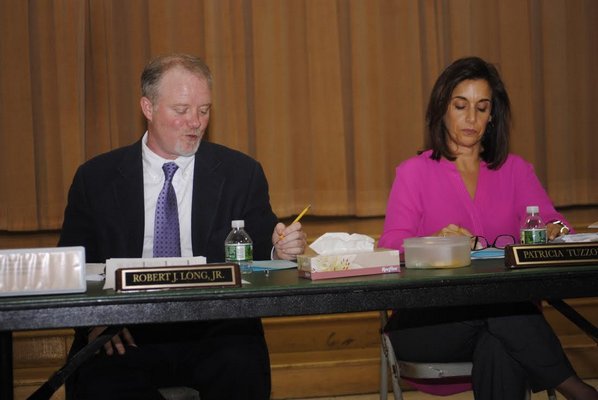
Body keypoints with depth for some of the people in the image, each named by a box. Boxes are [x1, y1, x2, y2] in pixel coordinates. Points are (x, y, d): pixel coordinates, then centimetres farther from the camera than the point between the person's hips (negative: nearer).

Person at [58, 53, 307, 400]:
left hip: (216, 330, 1)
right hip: (126, 335, 0)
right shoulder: (96, 177, 11)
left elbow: (259, 256, 9)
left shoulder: (242, 173, 11)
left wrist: (279, 251, -15)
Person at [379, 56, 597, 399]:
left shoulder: (514, 170, 17)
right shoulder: (414, 172, 8)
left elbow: (553, 222, 2)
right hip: (427, 319, -1)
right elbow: (389, 248, -5)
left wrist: (553, 230, -24)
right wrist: (435, 240, -27)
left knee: (499, 349, -37)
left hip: (504, 314, 1)